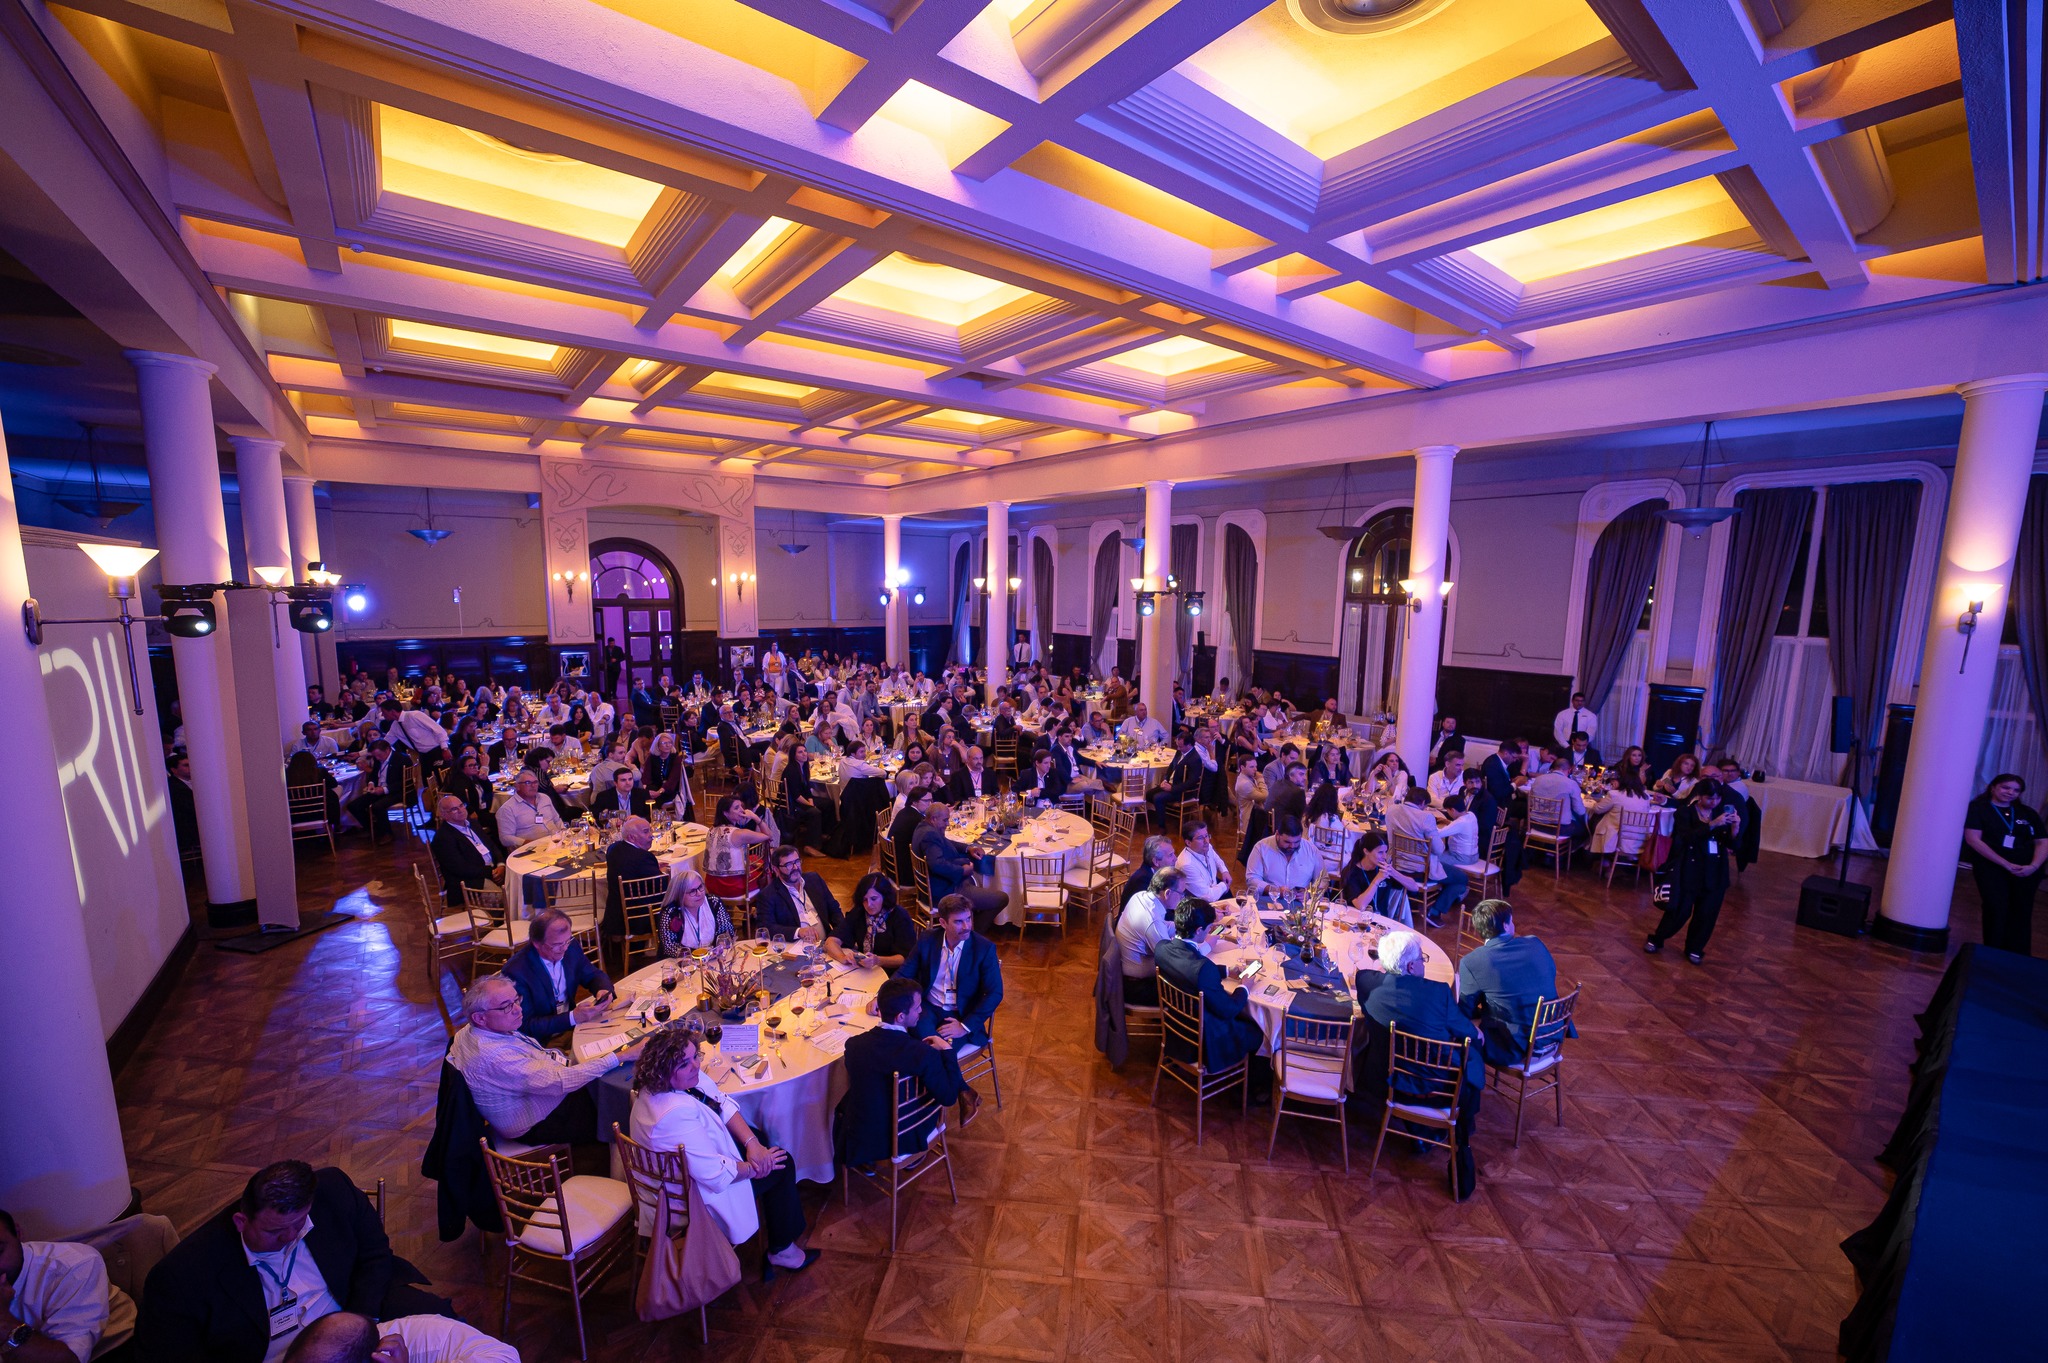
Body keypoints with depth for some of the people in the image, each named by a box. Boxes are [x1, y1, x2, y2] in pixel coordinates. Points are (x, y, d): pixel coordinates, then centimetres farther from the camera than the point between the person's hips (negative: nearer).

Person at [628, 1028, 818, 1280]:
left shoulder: (685, 1077, -14)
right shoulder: (676, 1113, -40)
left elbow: (724, 1104, -5)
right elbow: (716, 1174, -34)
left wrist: (752, 1142, -16)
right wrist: (754, 1168, -17)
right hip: (695, 1193, -8)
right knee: (781, 1167, 2)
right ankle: (781, 1250, 23)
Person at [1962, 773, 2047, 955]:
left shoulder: (2029, 813, 15)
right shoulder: (1978, 808, 1)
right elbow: (1973, 839, -8)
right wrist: (2006, 864, -14)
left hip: (2026, 870, 4)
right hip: (1991, 866, -4)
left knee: (2021, 915, 1)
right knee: (1997, 910, -15)